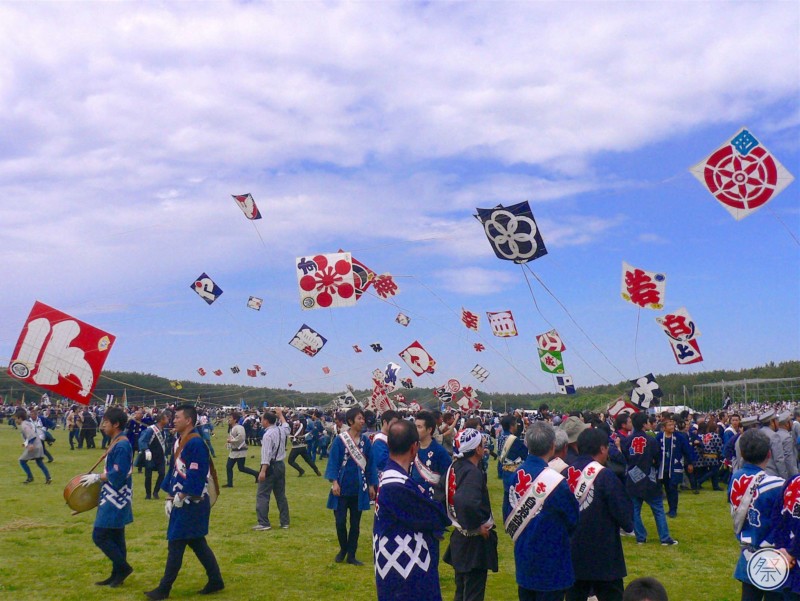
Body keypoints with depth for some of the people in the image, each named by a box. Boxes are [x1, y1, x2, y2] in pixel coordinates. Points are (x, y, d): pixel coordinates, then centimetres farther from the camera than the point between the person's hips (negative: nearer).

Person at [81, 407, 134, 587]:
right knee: (115, 537, 14)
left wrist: (96, 477, -14)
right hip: (114, 498, 10)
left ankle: (123, 567, 5)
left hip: (116, 500, -10)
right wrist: (98, 479, 9)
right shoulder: (116, 443, 10)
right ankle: (117, 574, 22)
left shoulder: (122, 446, -21)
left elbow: (117, 475, -25)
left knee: (100, 536, -6)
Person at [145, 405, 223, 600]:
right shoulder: (179, 442, 10)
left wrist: (181, 496, -16)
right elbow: (175, 471, 15)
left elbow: (196, 474, -23)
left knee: (176, 544, -1)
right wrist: (170, 497, 12)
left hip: (191, 503, -10)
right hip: (182, 501, 10)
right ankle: (216, 581, 23)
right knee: (197, 543, 15)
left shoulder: (195, 443, -19)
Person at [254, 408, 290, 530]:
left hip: (271, 466, -8)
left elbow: (266, 454, -23)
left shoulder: (268, 434, -17)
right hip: (281, 465, 8)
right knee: (281, 495, 14)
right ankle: (285, 522, 17)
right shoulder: (282, 430, 5)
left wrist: (263, 470, -25)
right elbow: (286, 425, 32)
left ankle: (264, 523, -8)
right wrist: (280, 415, 43)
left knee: (262, 495, -4)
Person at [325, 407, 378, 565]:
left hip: (359, 489, 2)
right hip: (342, 488, -2)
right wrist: (334, 482, -18)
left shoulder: (365, 441, 2)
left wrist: (372, 485, 4)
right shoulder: (339, 440, -7)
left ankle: (351, 555, 20)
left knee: (355, 523, 8)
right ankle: (343, 549, 27)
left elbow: (370, 464, 6)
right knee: (340, 522, 1)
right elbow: (333, 461, -8)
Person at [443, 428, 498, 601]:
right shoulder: (473, 472, -22)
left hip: (459, 537, 8)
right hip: (475, 541, -8)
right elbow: (466, 502, -39)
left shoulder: (453, 468, 3)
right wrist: (477, 525, -23)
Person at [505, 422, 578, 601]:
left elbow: (508, 516, 4)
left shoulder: (516, 476, -6)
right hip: (551, 564, -6)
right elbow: (574, 521, -9)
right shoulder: (556, 482, -23)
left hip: (523, 559, 6)